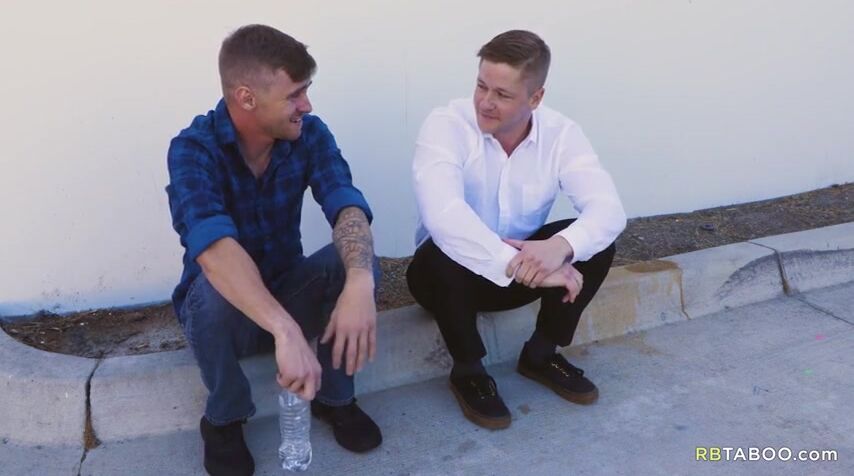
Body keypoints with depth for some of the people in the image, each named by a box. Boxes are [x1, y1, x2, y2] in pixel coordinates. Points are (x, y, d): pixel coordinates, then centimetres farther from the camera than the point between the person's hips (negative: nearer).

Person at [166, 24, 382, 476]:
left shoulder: (309, 134, -13)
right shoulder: (193, 148, -24)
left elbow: (347, 207, -28)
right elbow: (214, 247, -41)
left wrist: (359, 283, -49)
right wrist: (286, 330, -55)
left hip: (288, 290, 3)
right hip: (225, 308, -2)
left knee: (354, 257, -25)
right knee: (213, 289, -36)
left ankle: (335, 397, -3)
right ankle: (224, 418, -7)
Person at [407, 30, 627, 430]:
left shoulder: (561, 134, -12)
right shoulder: (446, 125, -23)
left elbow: (608, 210, -24)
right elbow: (442, 215, -39)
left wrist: (561, 246, -45)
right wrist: (521, 265, -46)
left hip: (522, 272, 3)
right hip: (450, 272, -3)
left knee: (593, 242, -20)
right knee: (443, 253, -36)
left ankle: (541, 354, 2)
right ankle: (468, 370, -9)